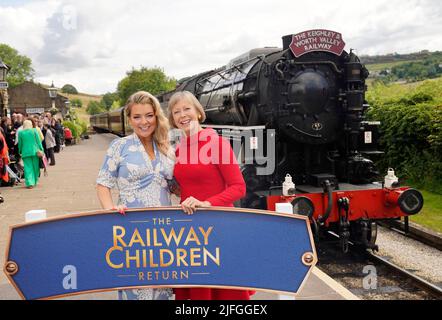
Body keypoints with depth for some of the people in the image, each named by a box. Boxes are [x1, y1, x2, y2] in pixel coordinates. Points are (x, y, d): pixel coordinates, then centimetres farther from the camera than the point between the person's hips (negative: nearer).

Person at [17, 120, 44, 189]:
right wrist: (41, 149, 5)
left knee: (28, 168, 0)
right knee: (35, 167, 12)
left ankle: (29, 183, -11)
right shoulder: (34, 131, -1)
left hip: (25, 152, 0)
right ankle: (35, 182, 21)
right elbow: (38, 141, -1)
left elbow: (20, 143, 7)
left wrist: (20, 151, 19)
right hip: (34, 151, 0)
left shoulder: (20, 132, 1)